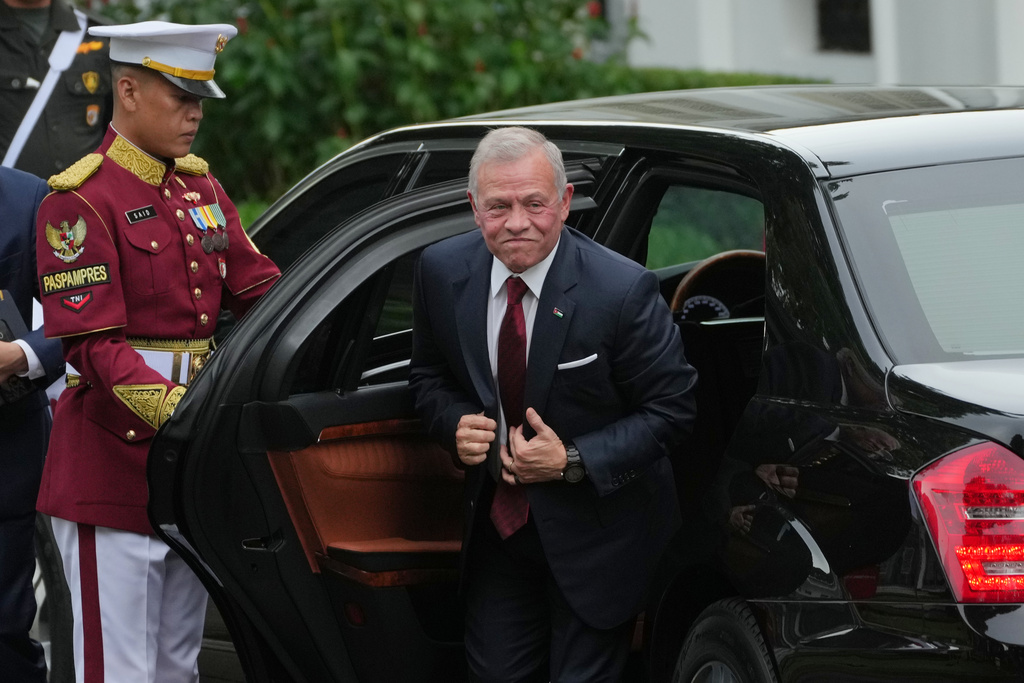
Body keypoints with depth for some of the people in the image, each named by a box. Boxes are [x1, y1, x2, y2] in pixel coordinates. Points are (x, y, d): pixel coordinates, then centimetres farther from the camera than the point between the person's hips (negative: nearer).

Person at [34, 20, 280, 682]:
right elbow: (93, 345, -18)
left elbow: (259, 287, 9)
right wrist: (176, 407, -32)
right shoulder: (80, 201, -11)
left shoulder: (201, 187, 14)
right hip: (114, 458, -8)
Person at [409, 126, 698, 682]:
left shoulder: (624, 291, -22)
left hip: (593, 529, -4)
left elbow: (671, 408, -14)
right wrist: (455, 423, -13)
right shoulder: (443, 272, -8)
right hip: (498, 524, 4)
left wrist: (574, 461, -23)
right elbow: (429, 374, 10)